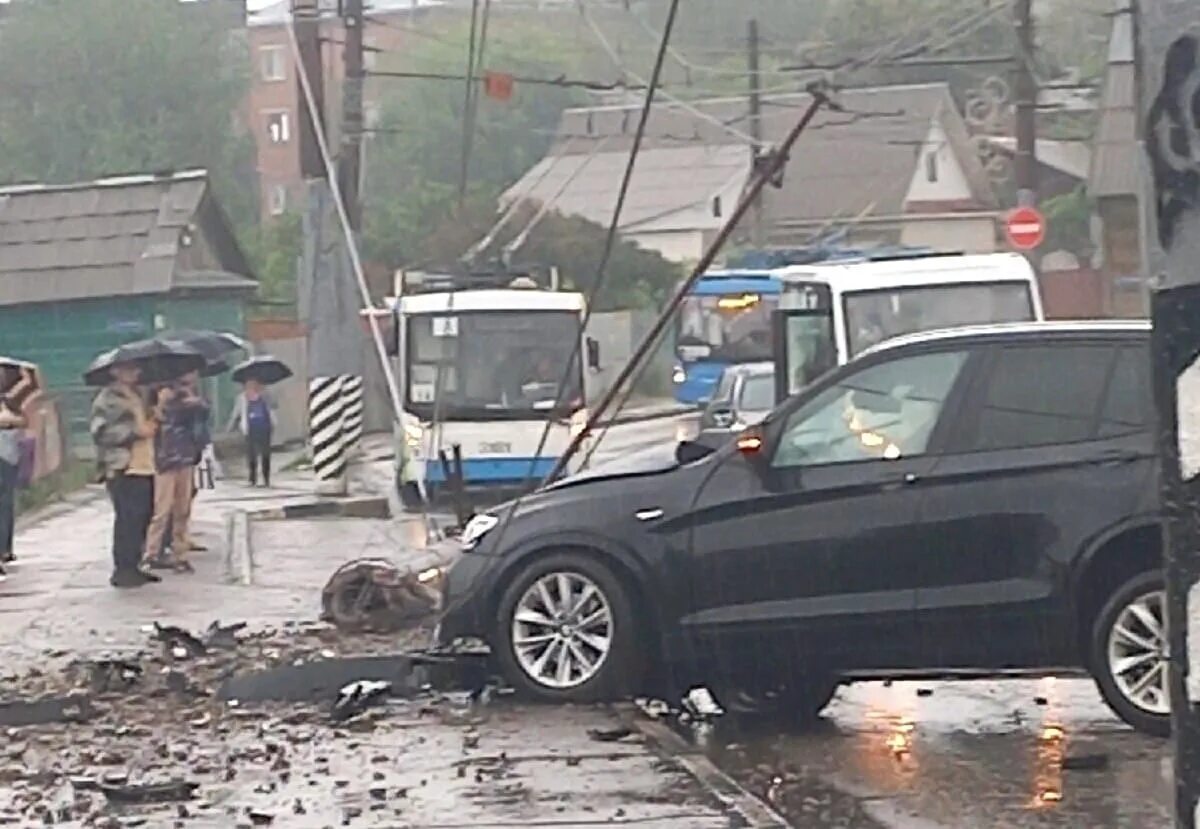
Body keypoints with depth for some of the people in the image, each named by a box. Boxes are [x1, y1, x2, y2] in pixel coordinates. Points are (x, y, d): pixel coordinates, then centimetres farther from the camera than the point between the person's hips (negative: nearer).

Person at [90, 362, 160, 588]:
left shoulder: (138, 396, 23)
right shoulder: (107, 399, -4)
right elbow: (100, 431, -16)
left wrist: (151, 426, 14)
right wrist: (136, 431, -16)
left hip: (144, 468, 8)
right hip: (122, 469, -8)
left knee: (142, 518, 8)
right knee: (128, 519, -10)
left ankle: (133, 567, 15)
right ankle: (122, 570, -5)